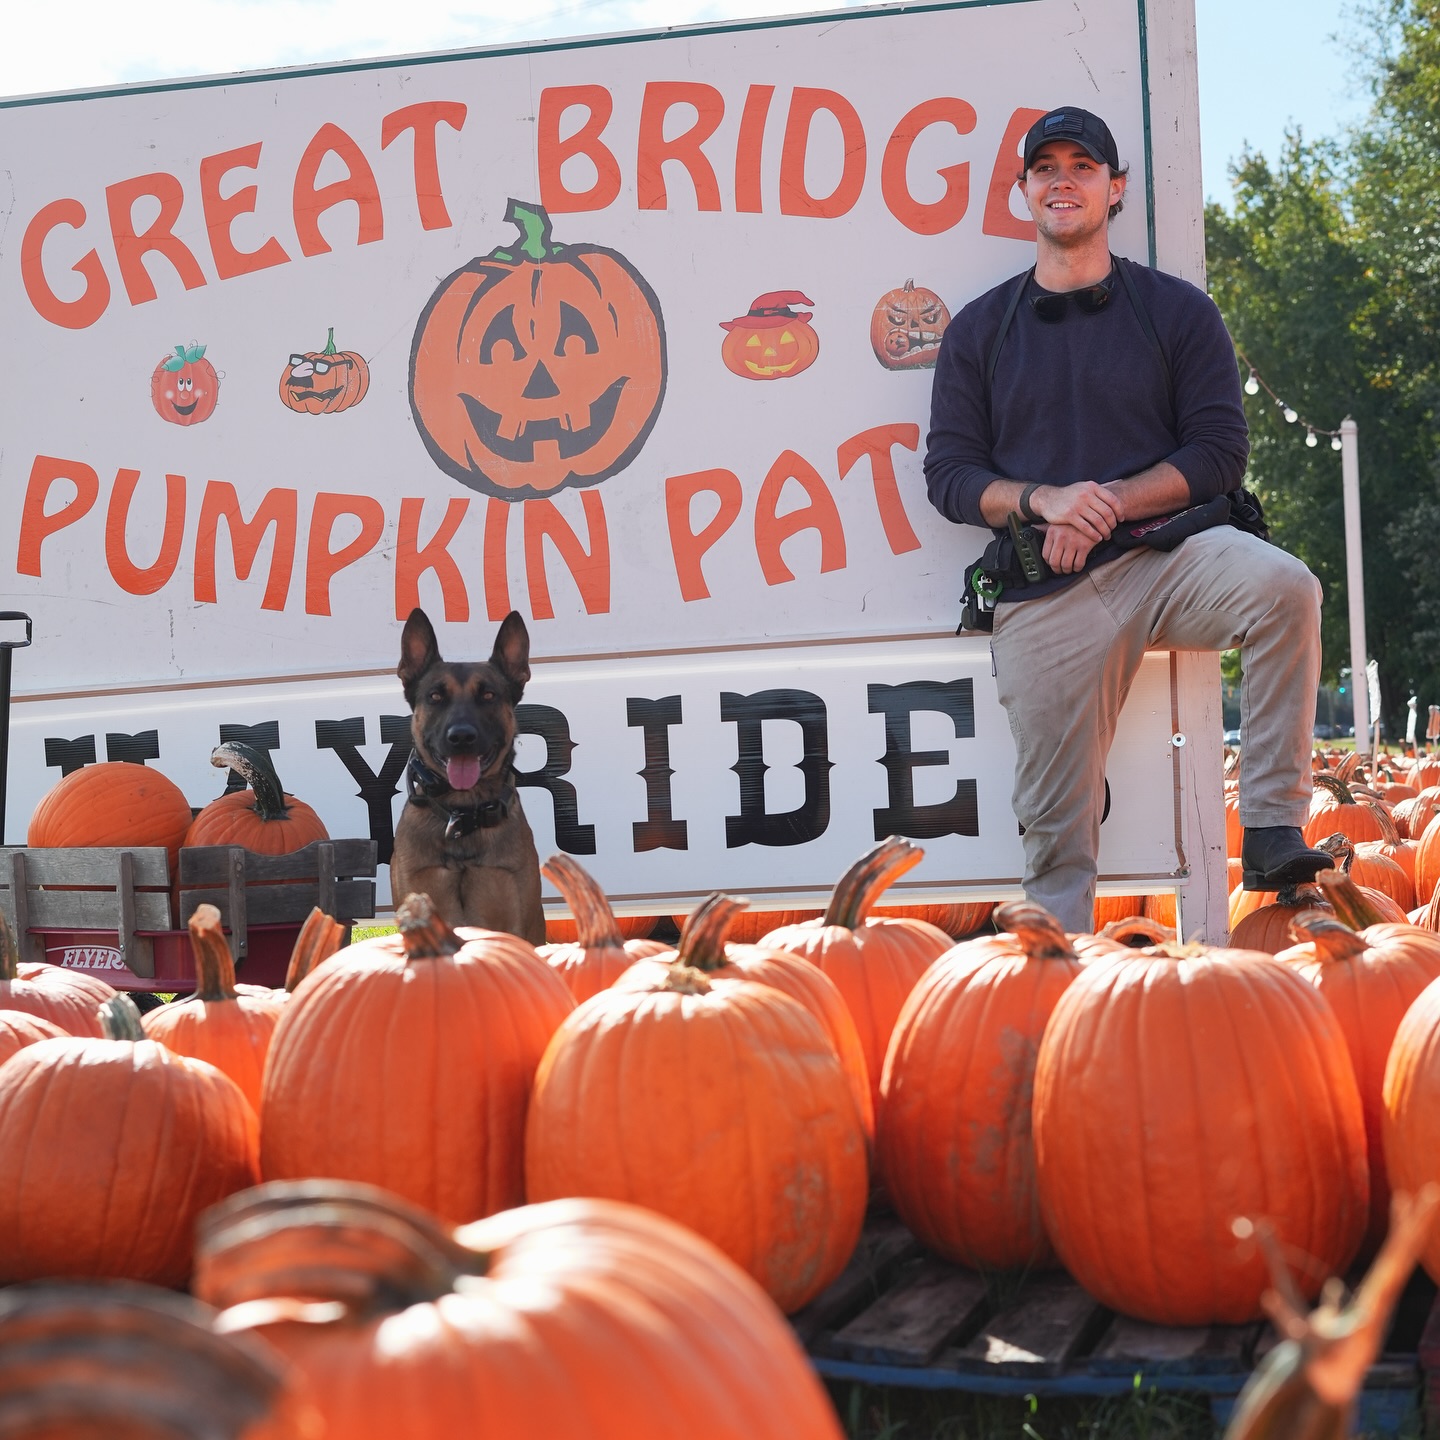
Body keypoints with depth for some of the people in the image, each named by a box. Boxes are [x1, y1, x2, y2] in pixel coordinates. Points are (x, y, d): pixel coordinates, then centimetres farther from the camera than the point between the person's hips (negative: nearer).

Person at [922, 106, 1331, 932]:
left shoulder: (1178, 312, 9)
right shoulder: (979, 331, 14)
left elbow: (1220, 453, 1)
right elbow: (950, 473, 7)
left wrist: (1105, 505, -13)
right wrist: (1042, 500, -13)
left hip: (1165, 553, -1)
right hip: (1043, 593, 1)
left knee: (1283, 587, -33)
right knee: (1056, 832, -3)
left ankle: (1273, 831, -29)